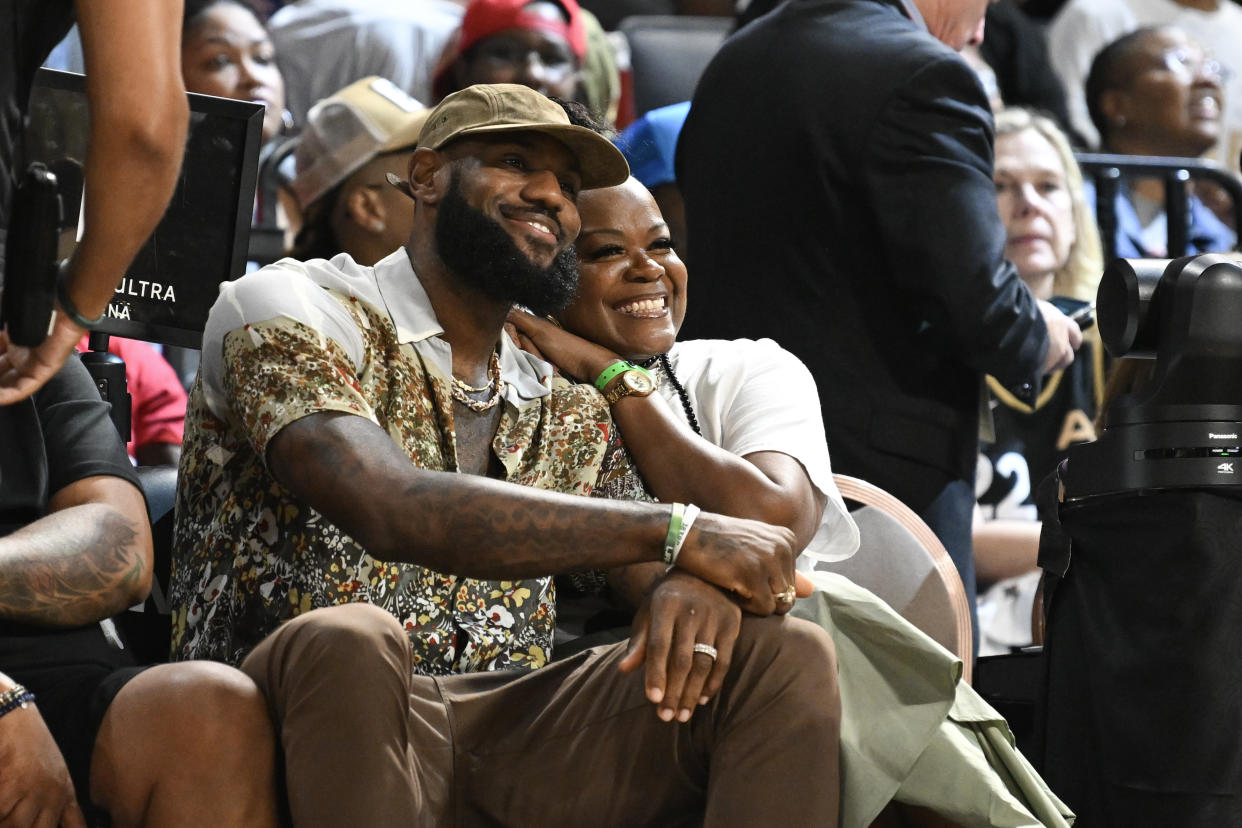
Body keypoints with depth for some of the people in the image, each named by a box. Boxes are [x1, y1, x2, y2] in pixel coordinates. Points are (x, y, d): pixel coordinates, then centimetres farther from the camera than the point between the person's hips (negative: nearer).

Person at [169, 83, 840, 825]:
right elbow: (393, 511, -18)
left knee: (786, 653, -14)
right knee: (350, 640, -39)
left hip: (511, 739, 5)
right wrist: (676, 532, -20)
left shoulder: (571, 409, 21)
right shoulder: (290, 310, -1)